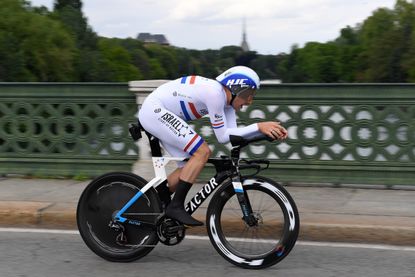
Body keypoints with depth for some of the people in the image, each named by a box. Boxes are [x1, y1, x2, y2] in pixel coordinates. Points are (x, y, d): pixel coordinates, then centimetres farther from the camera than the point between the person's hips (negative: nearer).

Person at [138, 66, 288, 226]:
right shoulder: (215, 93, -24)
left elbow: (233, 133, 0)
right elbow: (222, 136, -21)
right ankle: (176, 207, -14)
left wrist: (267, 130, -9)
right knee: (202, 152, -17)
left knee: (188, 167, 8)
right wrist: (258, 127, -23)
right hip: (154, 110, -10)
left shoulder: (227, 97, 4)